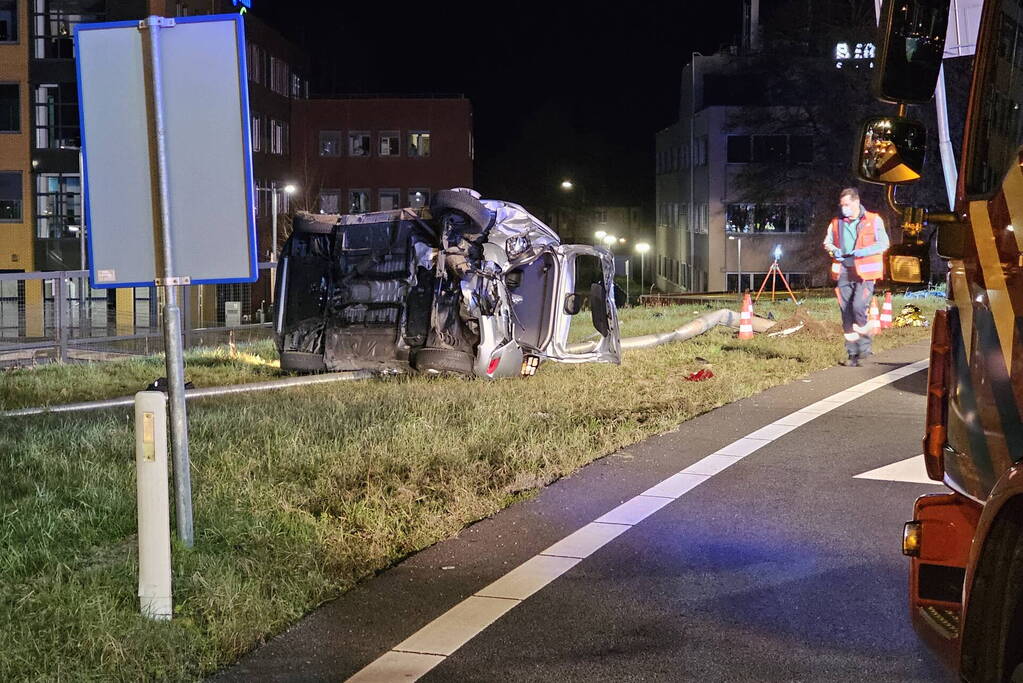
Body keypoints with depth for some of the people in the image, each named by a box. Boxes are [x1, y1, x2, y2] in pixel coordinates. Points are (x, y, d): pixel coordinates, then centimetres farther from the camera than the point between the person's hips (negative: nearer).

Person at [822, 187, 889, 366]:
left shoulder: (873, 221, 2)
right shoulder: (836, 223, 13)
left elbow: (883, 244, -2)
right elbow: (827, 242, 22)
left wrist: (863, 251, -15)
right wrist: (833, 250, -1)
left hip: (865, 273, -4)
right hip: (844, 273, 4)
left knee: (858, 306, -22)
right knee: (846, 313, 3)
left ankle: (865, 346, -4)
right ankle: (853, 354, 12)